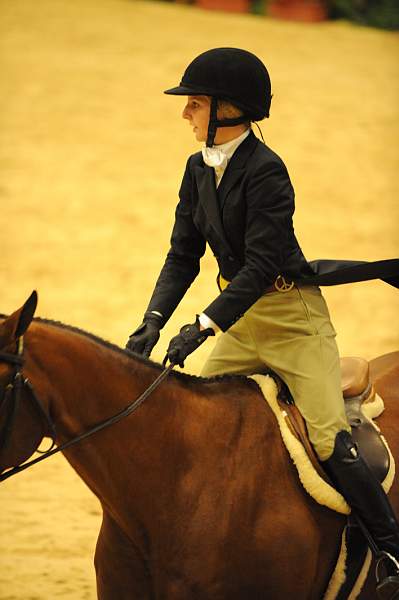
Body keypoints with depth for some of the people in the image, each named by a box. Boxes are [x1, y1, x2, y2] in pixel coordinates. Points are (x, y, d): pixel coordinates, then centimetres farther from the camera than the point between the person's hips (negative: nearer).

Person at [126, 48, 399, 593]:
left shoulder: (265, 170, -19)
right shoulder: (200, 170, 4)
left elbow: (261, 263, -24)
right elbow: (183, 256, 6)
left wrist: (204, 326, -29)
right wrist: (154, 321, -8)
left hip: (293, 315, -8)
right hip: (240, 319, 8)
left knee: (331, 442, -15)